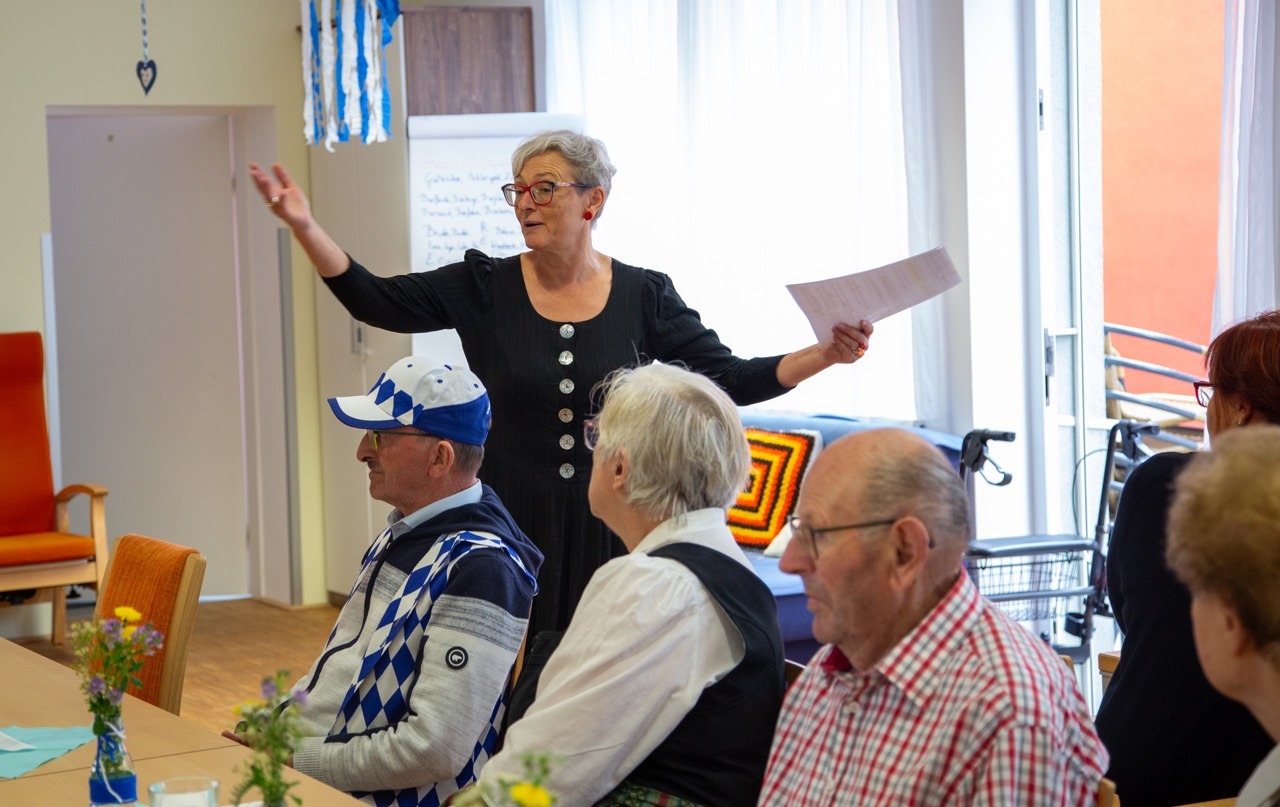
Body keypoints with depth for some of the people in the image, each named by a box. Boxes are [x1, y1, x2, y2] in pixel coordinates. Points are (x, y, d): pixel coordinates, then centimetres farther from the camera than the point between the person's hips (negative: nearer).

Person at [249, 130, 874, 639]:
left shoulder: (644, 296, 2)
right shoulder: (486, 289, 2)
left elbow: (730, 380, 1)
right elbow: (377, 301, -4)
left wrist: (825, 354, -12)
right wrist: (304, 227, -15)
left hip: (611, 532, 0)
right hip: (513, 531, 0)